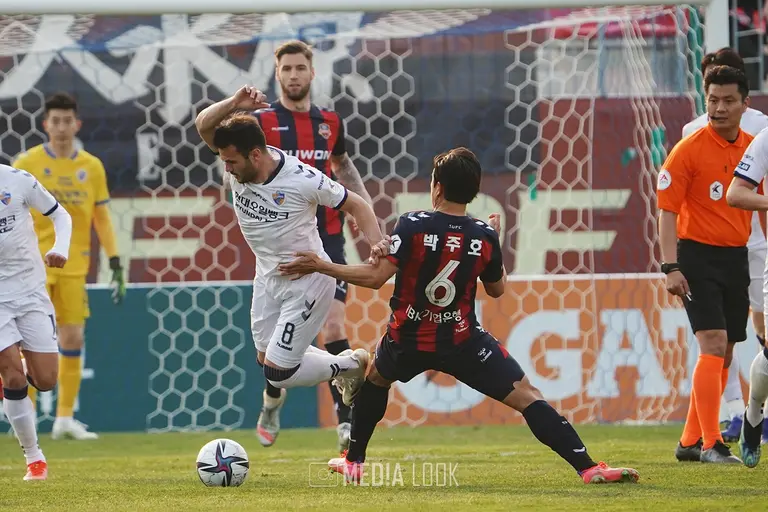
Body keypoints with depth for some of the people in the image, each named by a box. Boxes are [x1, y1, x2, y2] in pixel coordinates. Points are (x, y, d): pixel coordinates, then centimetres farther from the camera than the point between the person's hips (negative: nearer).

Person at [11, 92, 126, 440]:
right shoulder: (26, 164, -1)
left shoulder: (92, 167, 8)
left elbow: (101, 218, 11)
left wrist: (115, 263, 5)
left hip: (74, 266, 3)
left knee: (73, 339, 2)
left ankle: (65, 418, 11)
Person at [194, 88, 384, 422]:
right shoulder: (235, 167, -13)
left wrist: (378, 248, -31)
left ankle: (351, 365, 17)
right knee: (267, 360, 13)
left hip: (308, 280, -7)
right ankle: (350, 369, 32)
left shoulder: (303, 180, -27)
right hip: (268, 277, 7)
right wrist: (234, 105, -38)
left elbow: (357, 206, -16)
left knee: (278, 372, -8)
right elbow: (204, 125, -21)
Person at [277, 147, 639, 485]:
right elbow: (497, 289, 9)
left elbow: (376, 278, -17)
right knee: (527, 396, -2)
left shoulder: (413, 225, -13)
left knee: (375, 379, 33)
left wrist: (321, 266, -7)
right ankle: (588, 468, -16)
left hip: (408, 341, 1)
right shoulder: (485, 236, -7)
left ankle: (353, 462, 39)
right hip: (462, 342, -1)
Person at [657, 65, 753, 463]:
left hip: (737, 259, 6)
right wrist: (671, 267, -18)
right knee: (713, 347, -15)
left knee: (723, 355, 9)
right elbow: (667, 210, -11)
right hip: (698, 255, -6)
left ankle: (691, 441, 20)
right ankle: (711, 444, -12)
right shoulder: (689, 149, -10)